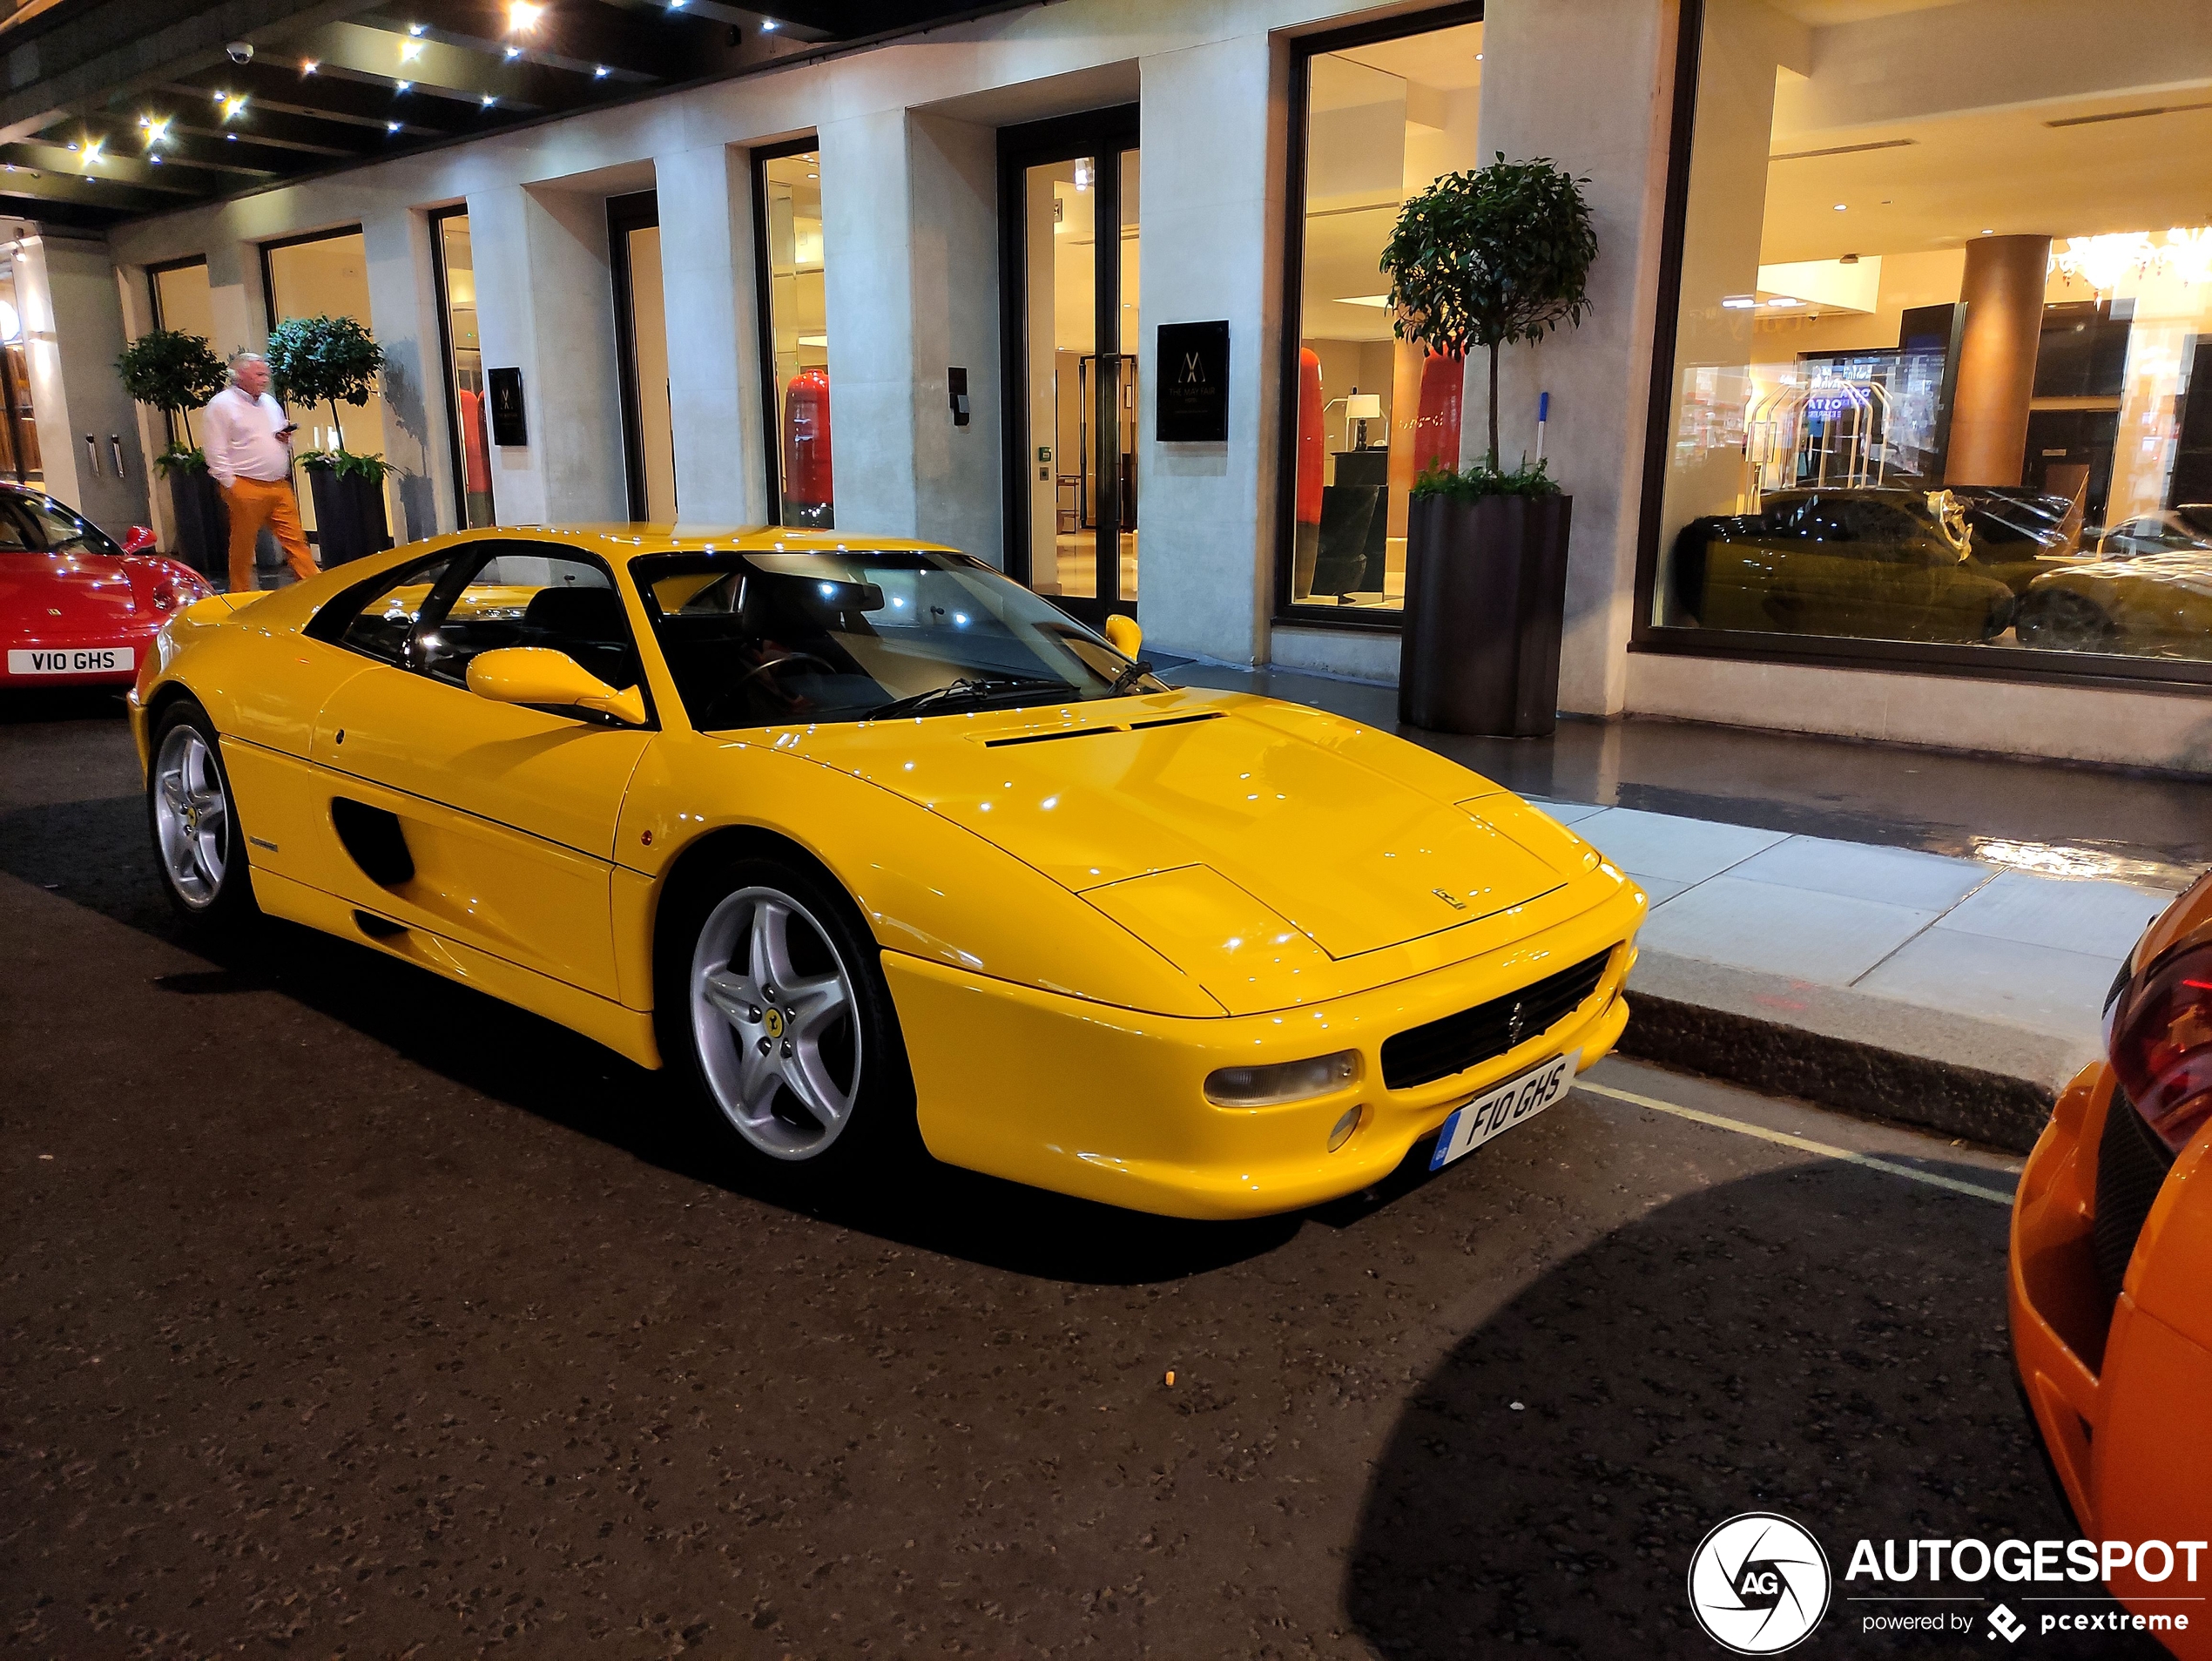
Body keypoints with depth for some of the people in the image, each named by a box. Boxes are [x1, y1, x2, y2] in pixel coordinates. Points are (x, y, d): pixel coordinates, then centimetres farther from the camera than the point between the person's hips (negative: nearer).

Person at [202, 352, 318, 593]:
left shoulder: (270, 403, 17)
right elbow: (215, 452, -9)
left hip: (279, 486, 6)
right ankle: (241, 596, 11)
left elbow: (282, 440, 28)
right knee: (242, 546, 3)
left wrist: (286, 438, 4)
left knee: (295, 540, 2)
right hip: (246, 489, -6)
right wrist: (230, 486, -12)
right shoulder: (221, 405, -5)